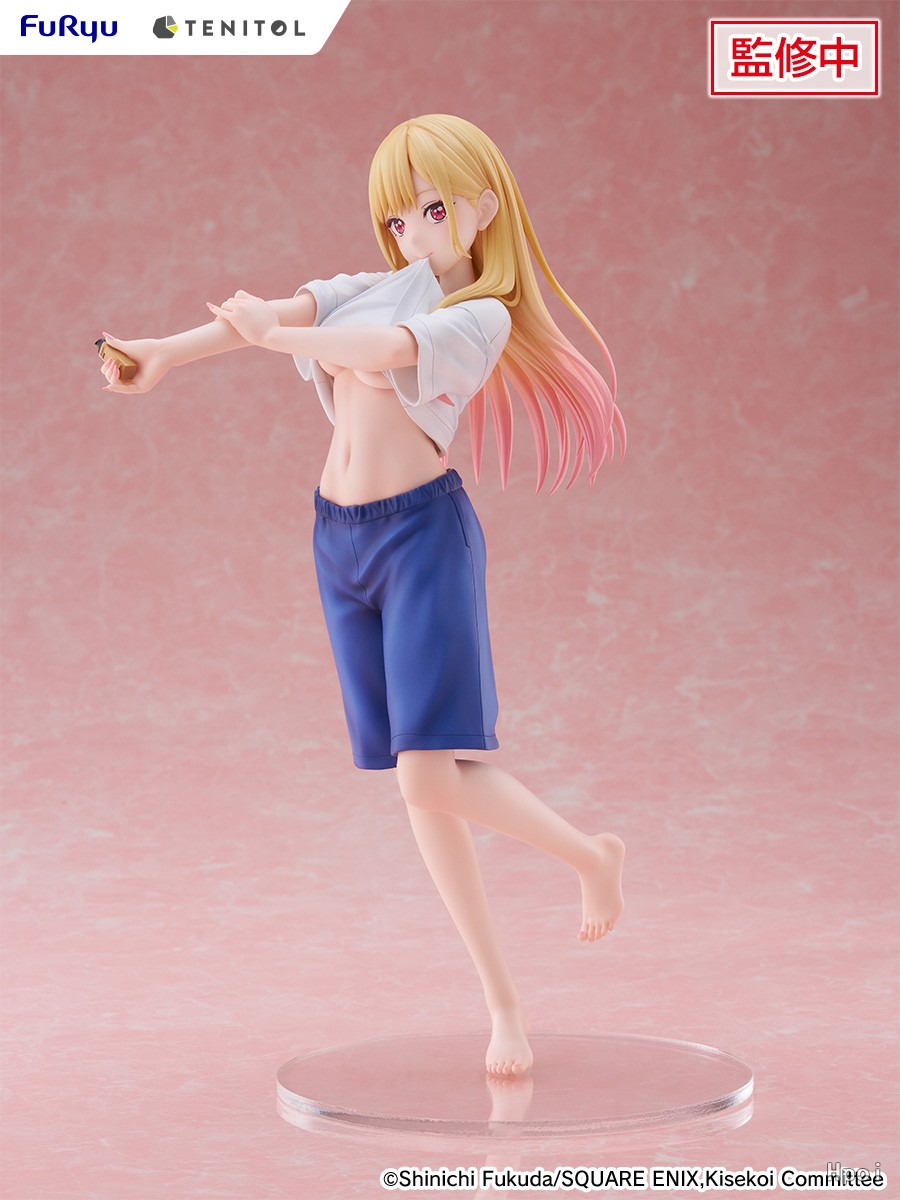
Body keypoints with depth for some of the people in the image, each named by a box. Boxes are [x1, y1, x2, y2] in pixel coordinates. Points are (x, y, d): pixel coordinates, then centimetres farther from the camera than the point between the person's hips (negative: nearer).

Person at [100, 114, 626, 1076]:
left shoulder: (480, 317, -2)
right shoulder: (377, 287, 14)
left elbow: (378, 350, -19)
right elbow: (274, 313, -2)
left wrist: (271, 335, -9)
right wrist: (167, 351, -16)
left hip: (422, 533, -6)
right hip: (340, 539, 6)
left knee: (434, 775, -14)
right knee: (418, 790, 4)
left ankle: (590, 857, 15)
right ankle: (502, 1006, 11)